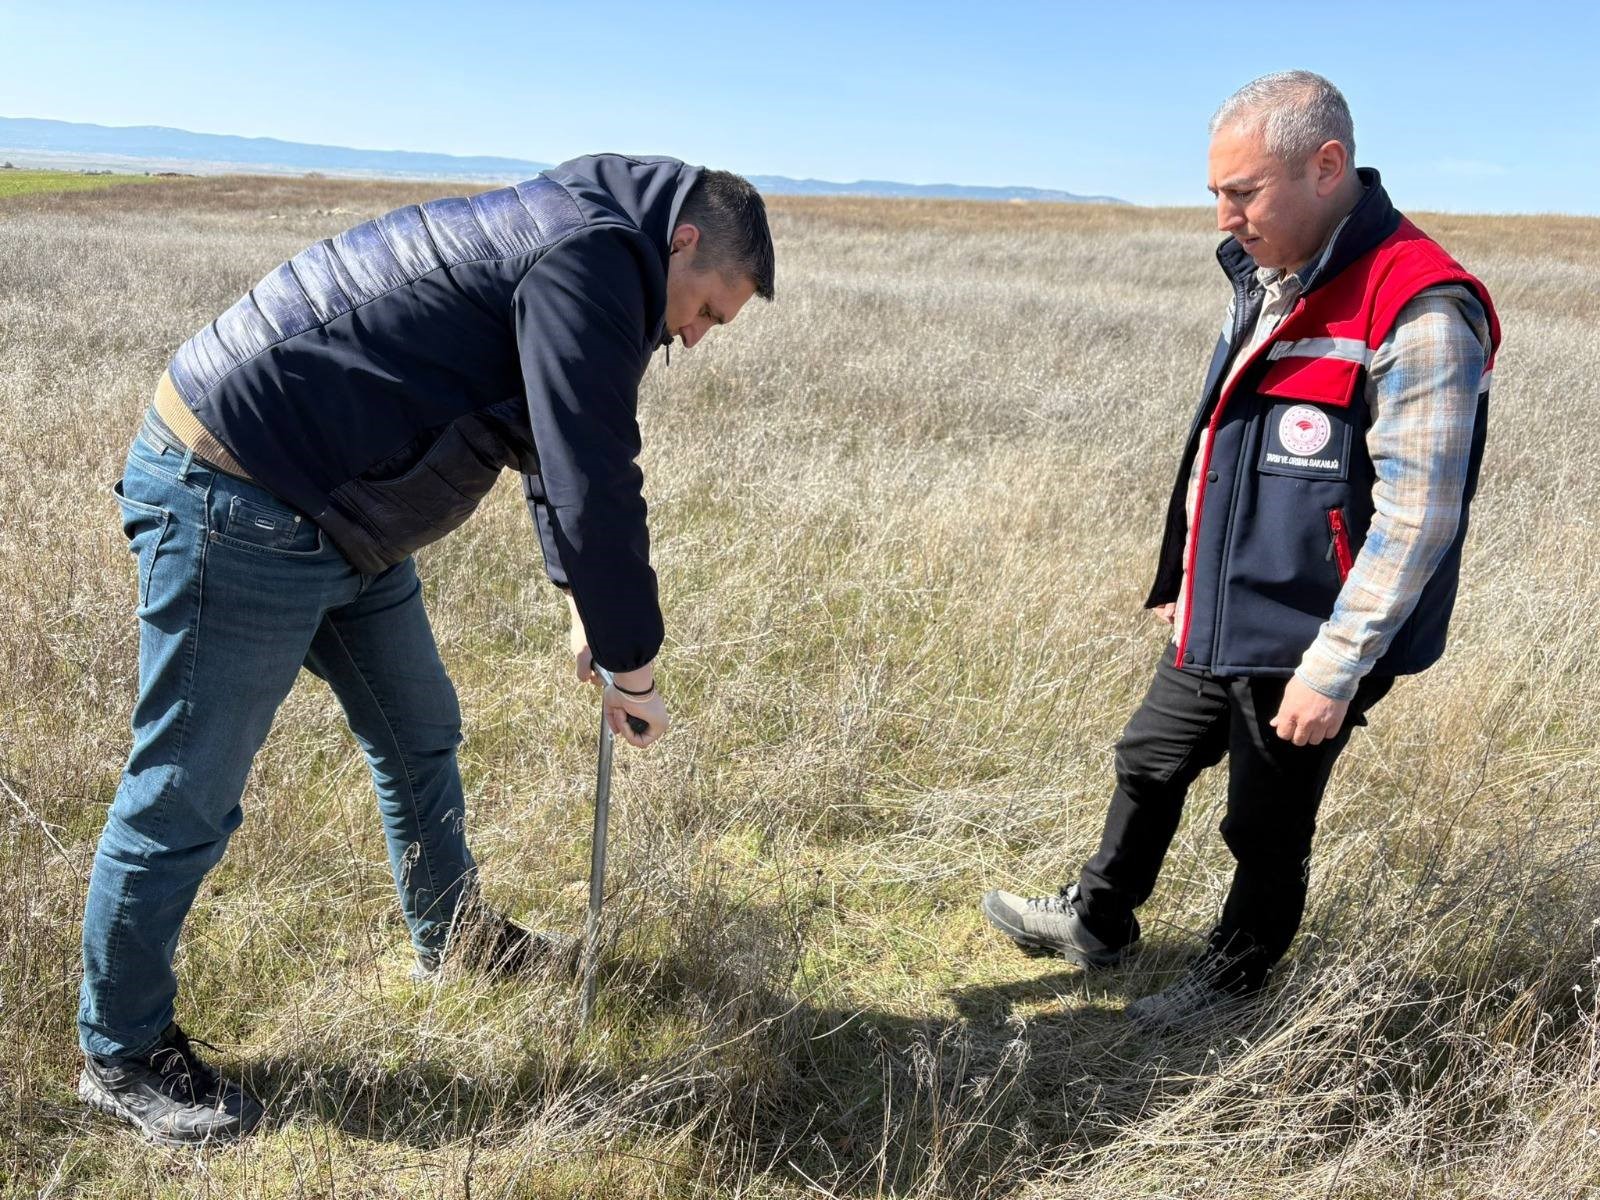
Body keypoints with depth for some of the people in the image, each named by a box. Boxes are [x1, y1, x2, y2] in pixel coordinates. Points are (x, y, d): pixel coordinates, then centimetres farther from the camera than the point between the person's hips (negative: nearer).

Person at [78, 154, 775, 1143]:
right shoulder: (593, 254, -19)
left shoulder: (570, 239, 15)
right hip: (237, 506, -11)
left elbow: (561, 447, 23)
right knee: (187, 794, 1)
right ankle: (124, 1054, 19)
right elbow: (594, 478, -23)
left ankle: (455, 939, 38)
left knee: (420, 734, 19)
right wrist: (630, 664, -13)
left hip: (340, 518, 11)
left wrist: (585, 602, 19)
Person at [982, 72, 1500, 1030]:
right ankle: (1098, 924, 42)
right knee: (1149, 767, 21)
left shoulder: (1420, 312, -22)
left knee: (1266, 828, 11)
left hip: (1302, 646, -8)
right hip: (1217, 622, 8)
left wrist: (1335, 670, -21)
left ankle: (1234, 980, 35)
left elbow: (1416, 517, -22)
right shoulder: (1264, 278, 6)